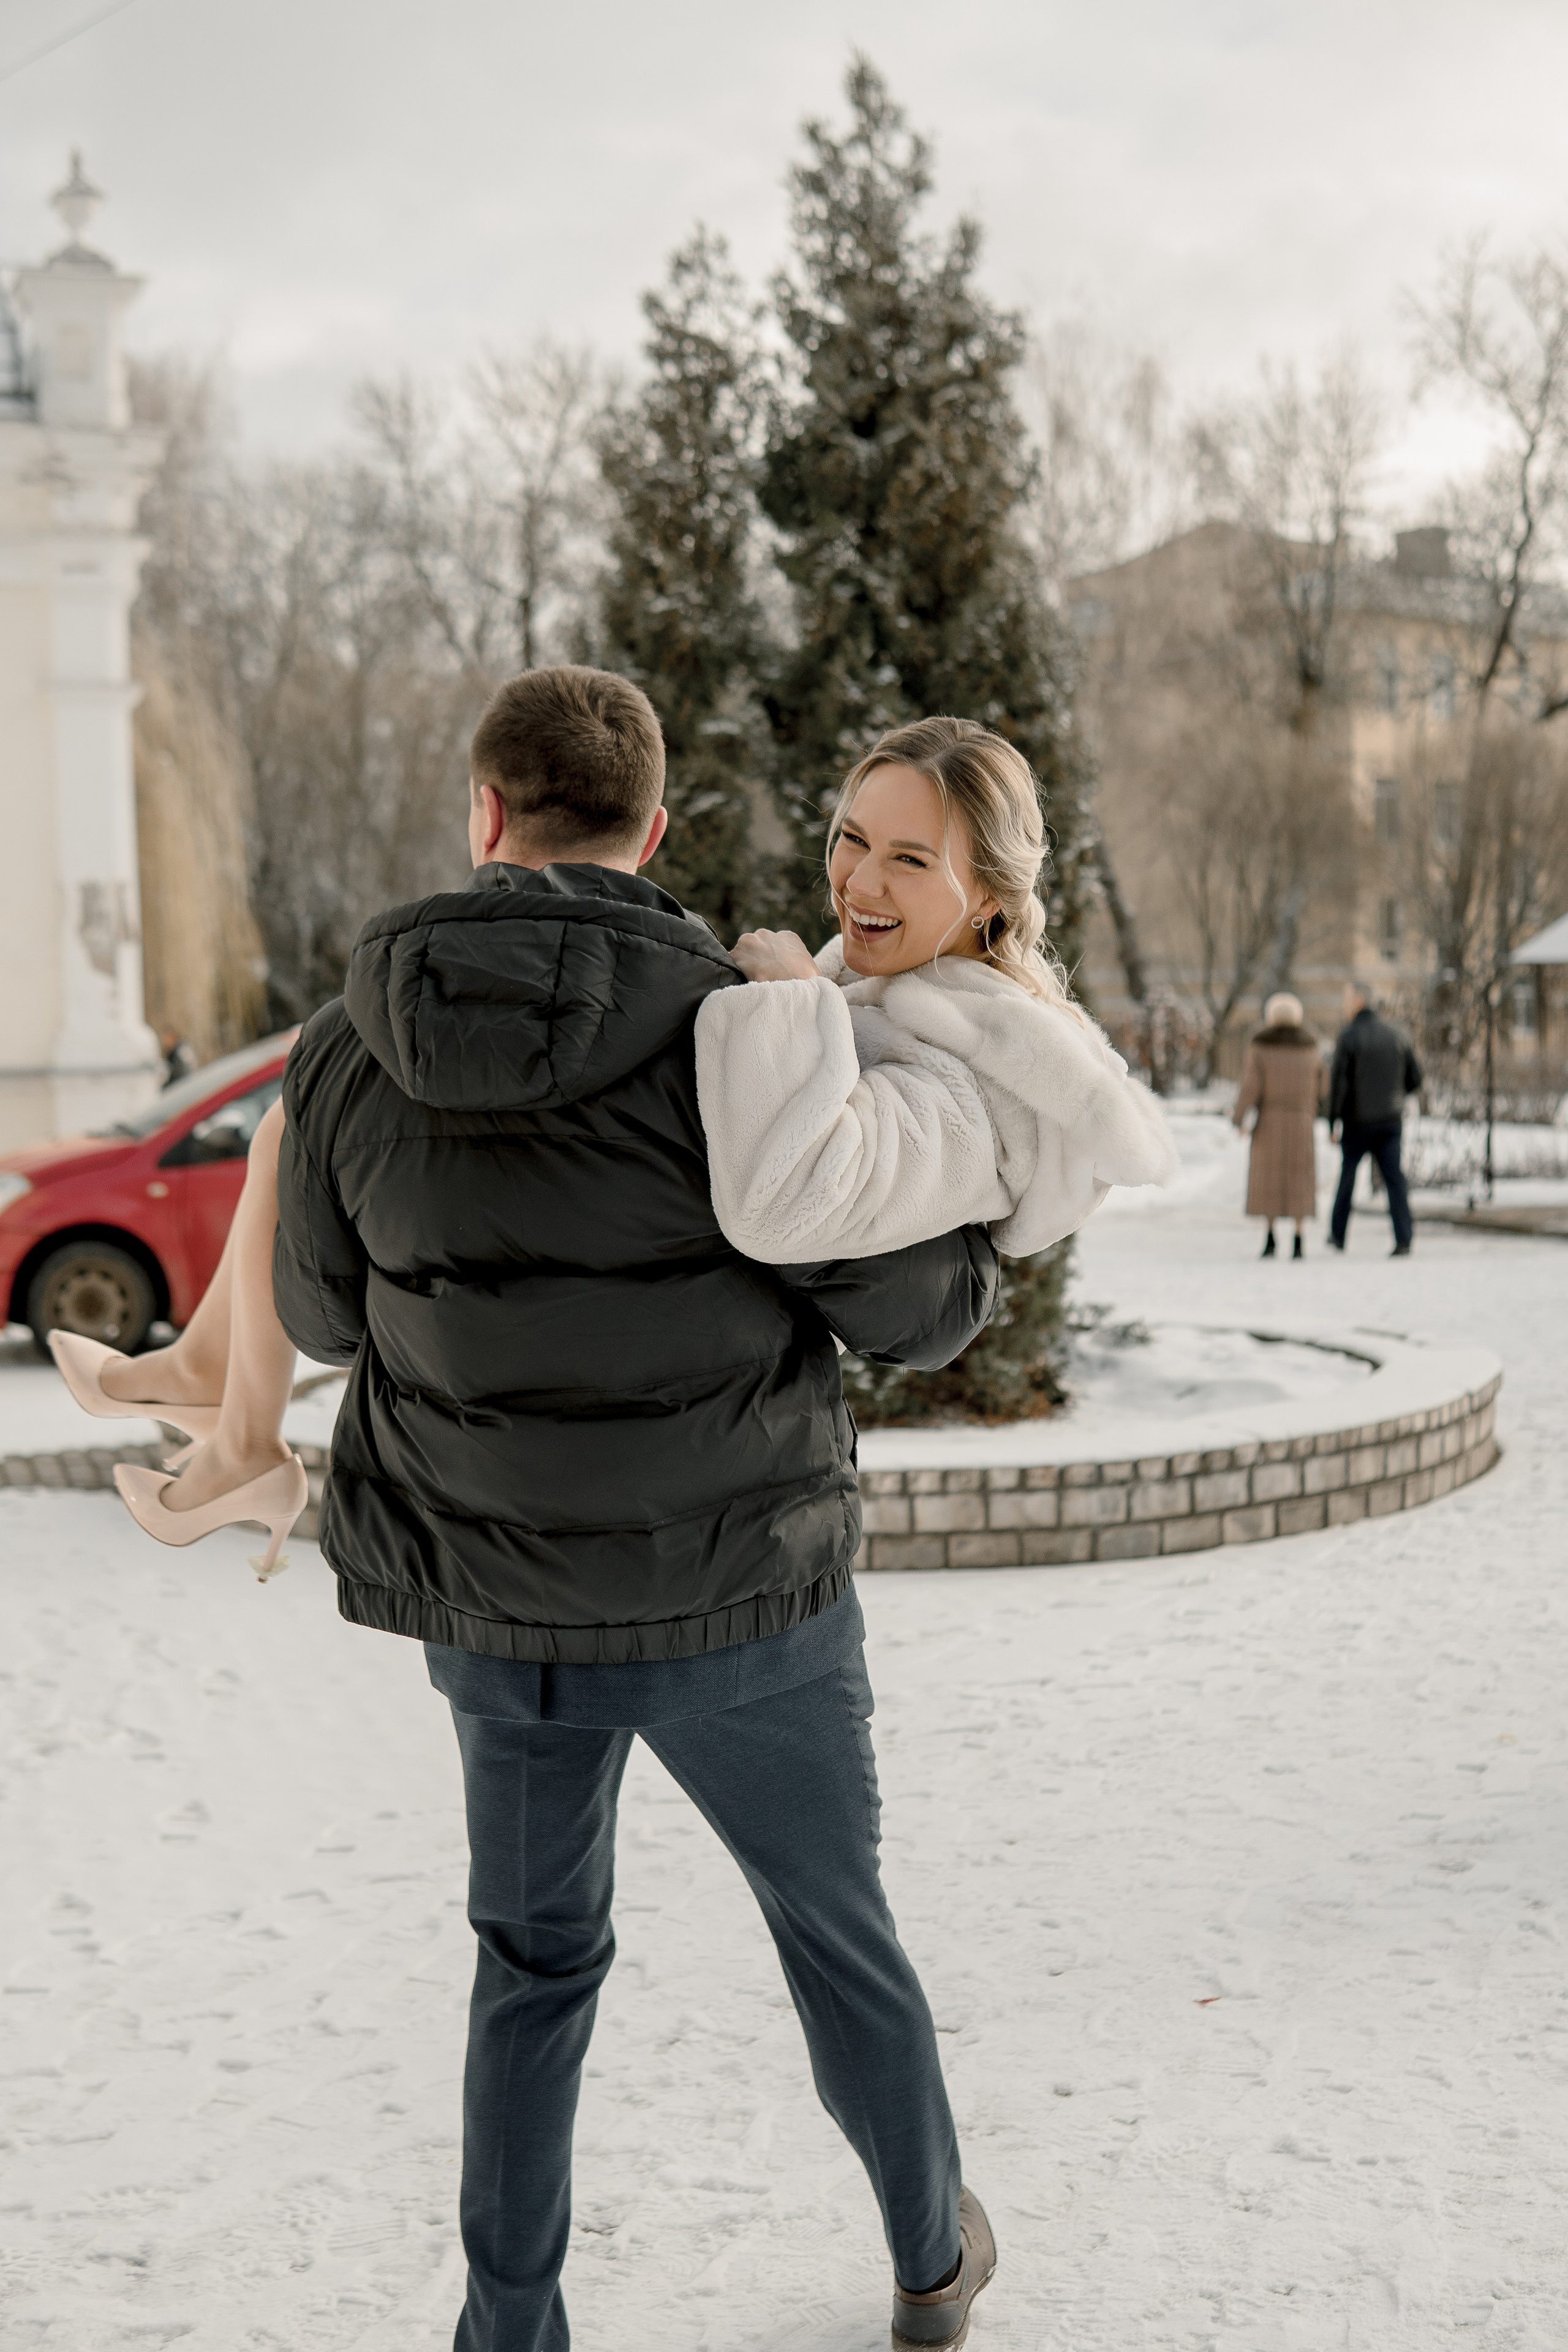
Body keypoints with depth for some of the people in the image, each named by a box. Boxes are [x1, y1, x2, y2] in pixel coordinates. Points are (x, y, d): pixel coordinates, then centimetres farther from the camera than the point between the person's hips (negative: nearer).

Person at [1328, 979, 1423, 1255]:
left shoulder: (1348, 1036, -9)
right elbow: (1415, 1079, 9)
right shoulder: (1396, 1035, 6)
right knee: (1394, 1178, 0)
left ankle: (1338, 1235, 26)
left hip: (1357, 1120, -3)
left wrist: (1333, 1120, -9)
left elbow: (1339, 1081, -15)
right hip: (1391, 1120, 3)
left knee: (1347, 1175, 14)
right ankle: (1404, 1239, -11)